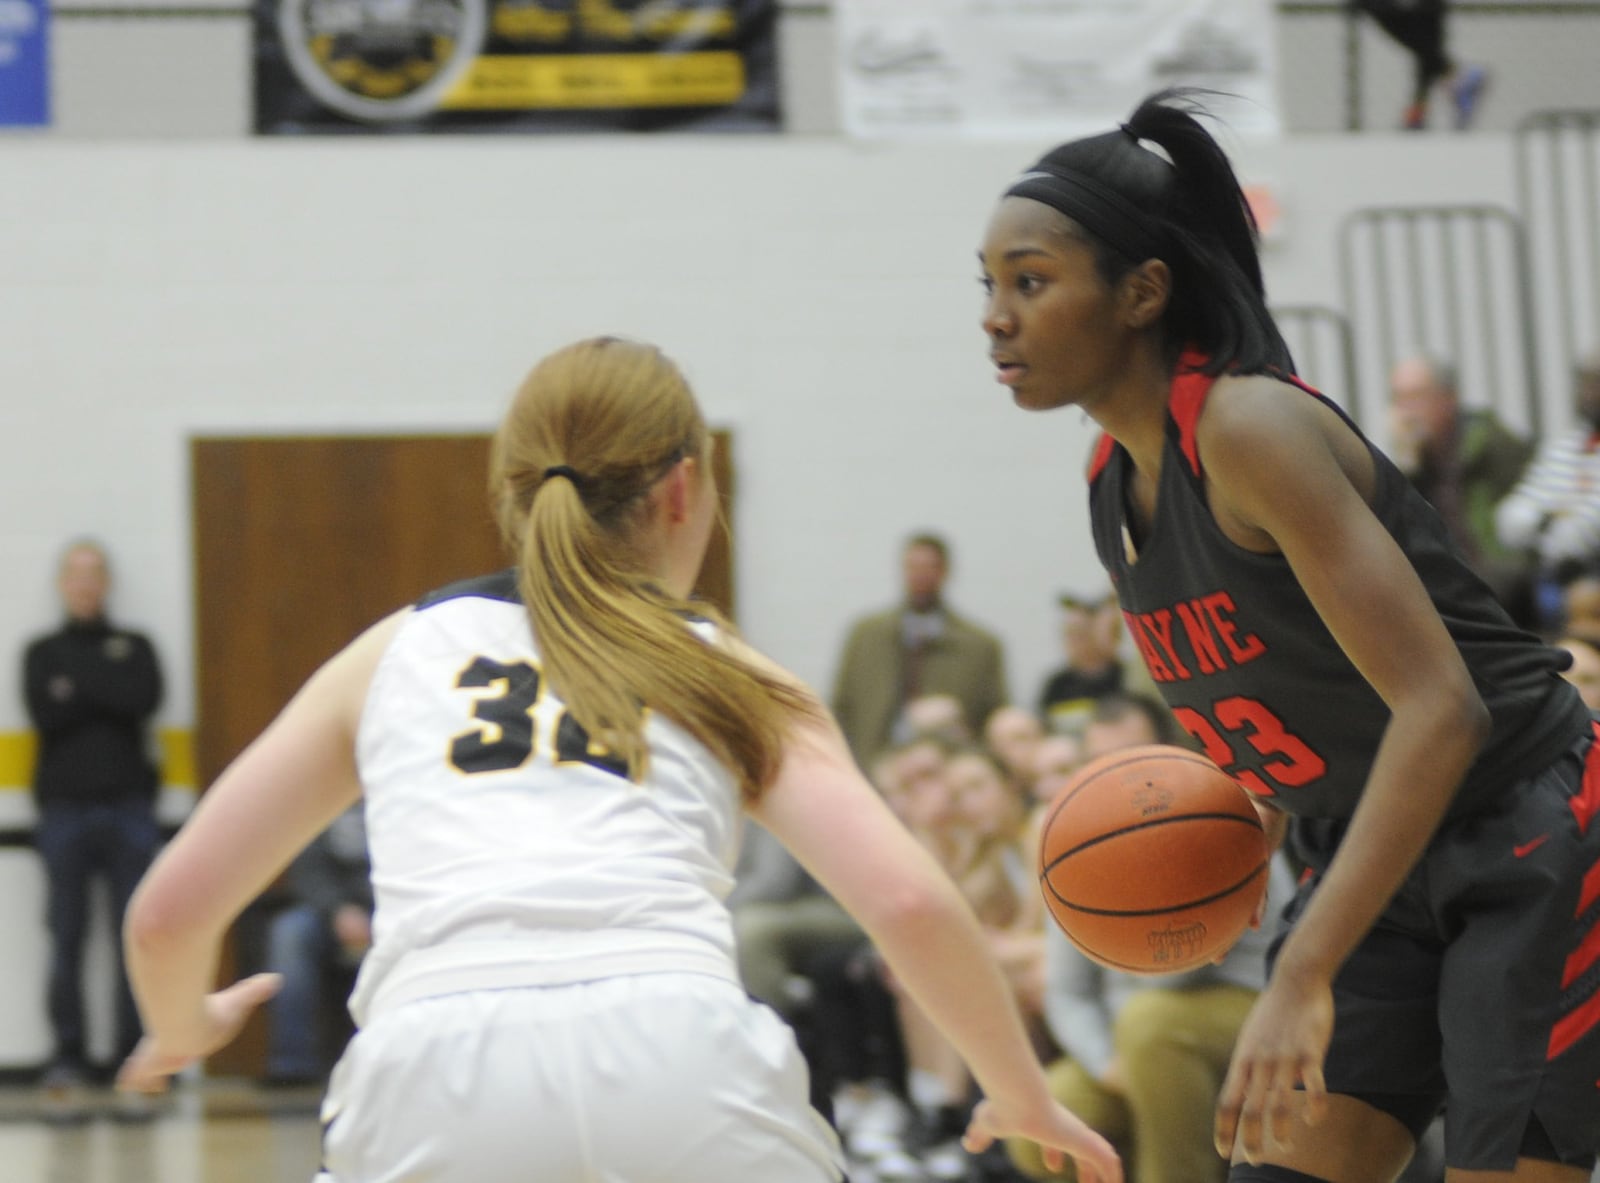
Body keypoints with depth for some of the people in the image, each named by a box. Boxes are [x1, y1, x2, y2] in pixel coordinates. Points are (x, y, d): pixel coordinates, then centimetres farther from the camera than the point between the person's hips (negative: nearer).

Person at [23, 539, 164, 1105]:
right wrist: (106, 694, -10)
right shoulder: (43, 653, 12)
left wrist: (76, 690, -8)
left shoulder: (134, 648, 13)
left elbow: (145, 698, -7)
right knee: (67, 937, -4)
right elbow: (44, 713, -4)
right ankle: (68, 1055, -2)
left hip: (129, 809, 0)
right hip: (65, 809, 0)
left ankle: (133, 1054, 0)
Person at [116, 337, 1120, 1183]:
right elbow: (909, 903, 8)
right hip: (681, 1066, 0)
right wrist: (1024, 1098, 24)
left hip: (436, 1079, 0)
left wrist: (184, 1027, 46)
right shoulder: (728, 677, 23)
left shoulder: (395, 653, 27)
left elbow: (167, 913, 24)